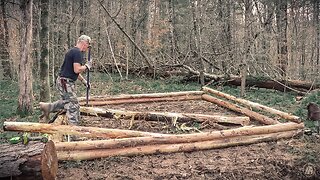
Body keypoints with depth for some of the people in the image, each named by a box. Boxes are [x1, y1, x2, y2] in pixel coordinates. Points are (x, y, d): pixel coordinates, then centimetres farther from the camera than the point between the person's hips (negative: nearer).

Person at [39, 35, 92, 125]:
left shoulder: (72, 51, 17)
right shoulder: (77, 52, -16)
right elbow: (77, 70, -24)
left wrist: (83, 81, 24)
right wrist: (87, 66, -7)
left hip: (64, 81, 10)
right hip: (65, 82, -10)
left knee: (67, 102, 24)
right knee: (73, 106, -5)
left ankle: (47, 107, 25)